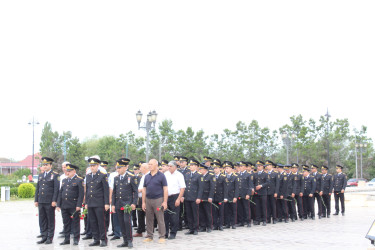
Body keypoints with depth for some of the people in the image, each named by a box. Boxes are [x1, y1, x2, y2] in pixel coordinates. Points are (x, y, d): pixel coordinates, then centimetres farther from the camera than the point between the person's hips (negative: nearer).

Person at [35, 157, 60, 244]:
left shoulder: (55, 175, -2)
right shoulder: (40, 176, 17)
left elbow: (56, 189, -8)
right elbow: (37, 188, 18)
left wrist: (54, 201, -15)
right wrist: (36, 200, 11)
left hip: (50, 202, -6)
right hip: (41, 202, 6)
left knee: (50, 220, 1)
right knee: (42, 220, 8)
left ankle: (50, 237, 6)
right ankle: (44, 236, 15)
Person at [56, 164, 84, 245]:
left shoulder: (79, 180, -4)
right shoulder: (64, 180, 15)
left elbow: (81, 194, -9)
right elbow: (60, 192, 16)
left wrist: (79, 205, -15)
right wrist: (58, 204, 9)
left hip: (74, 207, -6)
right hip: (64, 206, 6)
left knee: (75, 223, 0)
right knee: (66, 223, 10)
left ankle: (76, 239, 8)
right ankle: (66, 239, 17)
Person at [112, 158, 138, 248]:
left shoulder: (132, 177, -3)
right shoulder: (116, 178, 11)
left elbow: (135, 191, -3)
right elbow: (114, 192, 15)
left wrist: (134, 203, -11)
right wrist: (113, 204, 10)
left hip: (127, 203, -5)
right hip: (118, 204, 5)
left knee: (127, 221, -15)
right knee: (122, 223, 6)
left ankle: (130, 240, -2)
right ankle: (125, 241, 14)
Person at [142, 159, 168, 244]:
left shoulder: (161, 176, -2)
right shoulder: (147, 177, 12)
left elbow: (165, 189, -4)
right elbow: (144, 190, 14)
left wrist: (165, 202, -11)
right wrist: (143, 202, 8)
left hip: (158, 200, -5)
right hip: (148, 200, 5)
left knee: (160, 219, -3)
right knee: (149, 219, 8)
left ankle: (162, 237, 4)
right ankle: (149, 236, 17)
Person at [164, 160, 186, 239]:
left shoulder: (179, 175, -5)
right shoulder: (165, 174, 9)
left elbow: (182, 188, -9)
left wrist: (178, 199, -15)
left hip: (174, 197, -4)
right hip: (165, 197, 4)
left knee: (174, 217, 0)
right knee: (165, 216, 6)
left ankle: (173, 233, 10)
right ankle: (165, 233, 17)